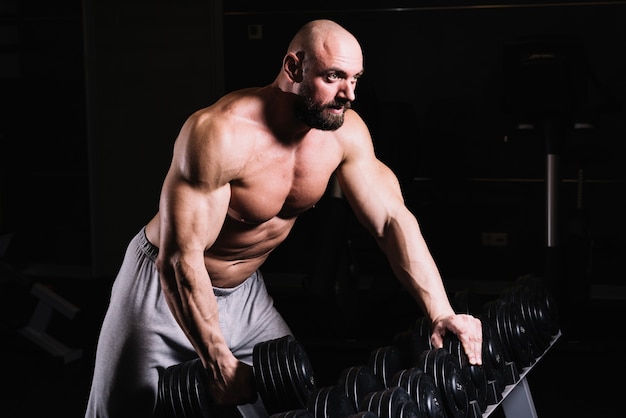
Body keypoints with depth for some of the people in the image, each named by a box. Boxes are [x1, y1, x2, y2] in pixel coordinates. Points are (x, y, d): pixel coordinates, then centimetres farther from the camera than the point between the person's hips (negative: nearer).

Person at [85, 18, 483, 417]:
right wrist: (220, 365, -32)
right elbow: (180, 259, -33)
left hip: (244, 292, 6)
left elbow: (392, 218, -10)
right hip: (168, 288, -6)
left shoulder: (346, 132, -13)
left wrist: (442, 313, -20)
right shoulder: (221, 133, -33)